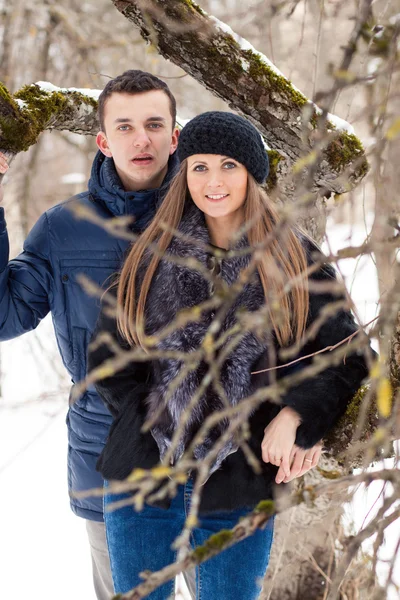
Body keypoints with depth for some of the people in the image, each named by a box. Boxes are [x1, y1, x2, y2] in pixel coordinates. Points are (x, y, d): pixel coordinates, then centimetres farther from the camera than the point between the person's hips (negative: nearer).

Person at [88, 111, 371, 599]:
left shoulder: (295, 259, 0)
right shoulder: (149, 257, 4)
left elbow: (346, 356, 0)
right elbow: (106, 359, 4)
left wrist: (294, 417, -15)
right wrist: (163, 424, -6)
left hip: (241, 489, -1)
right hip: (141, 480, 2)